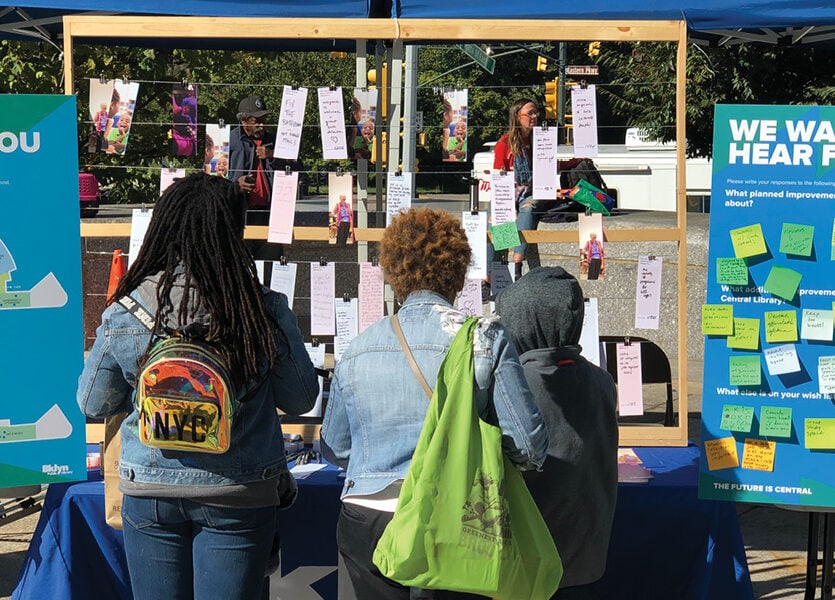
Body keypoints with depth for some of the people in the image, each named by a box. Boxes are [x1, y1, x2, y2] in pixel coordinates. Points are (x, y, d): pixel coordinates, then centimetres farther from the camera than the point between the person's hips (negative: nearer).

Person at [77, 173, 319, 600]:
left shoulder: (124, 315, -9)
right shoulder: (265, 312, -14)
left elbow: (94, 404, 3)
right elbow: (301, 399, -4)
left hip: (148, 496, 2)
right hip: (237, 500, -1)